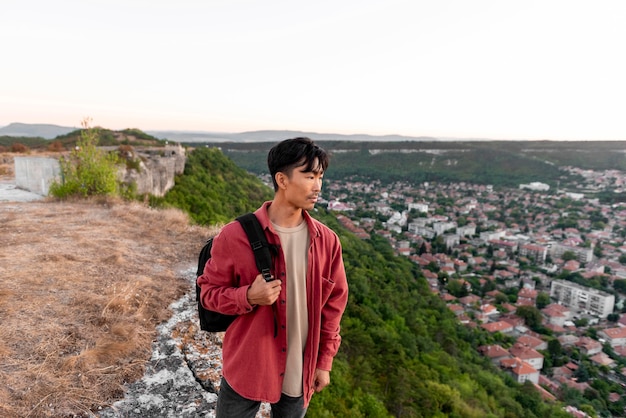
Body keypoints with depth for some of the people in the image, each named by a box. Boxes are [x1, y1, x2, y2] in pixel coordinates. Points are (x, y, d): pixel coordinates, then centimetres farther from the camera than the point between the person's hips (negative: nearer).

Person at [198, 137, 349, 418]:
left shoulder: (327, 241, -8)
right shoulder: (236, 235, -18)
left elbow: (334, 302, 2)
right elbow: (209, 290, -7)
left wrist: (324, 361, 5)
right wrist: (249, 296, -26)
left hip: (300, 372, 3)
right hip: (246, 368, -2)